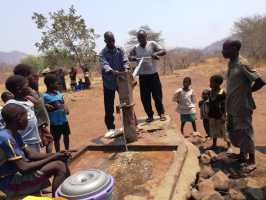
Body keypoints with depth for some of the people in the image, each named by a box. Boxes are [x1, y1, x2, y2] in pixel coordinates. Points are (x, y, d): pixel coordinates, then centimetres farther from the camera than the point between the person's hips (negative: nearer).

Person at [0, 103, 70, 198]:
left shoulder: (15, 134, 6)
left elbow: (31, 154, 7)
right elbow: (23, 167, -28)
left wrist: (55, 155, -6)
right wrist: (51, 158, -19)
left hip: (17, 172, 10)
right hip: (10, 181, -10)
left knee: (62, 160, 6)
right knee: (59, 166, -22)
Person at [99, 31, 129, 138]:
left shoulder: (120, 50, 1)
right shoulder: (103, 53, -7)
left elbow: (125, 61, -11)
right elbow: (104, 65, -25)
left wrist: (125, 70, -33)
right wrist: (113, 71, -46)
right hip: (108, 83, -1)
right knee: (109, 107, 1)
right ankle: (111, 128, 12)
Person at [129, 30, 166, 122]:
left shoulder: (152, 44, -2)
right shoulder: (135, 48, 6)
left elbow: (163, 51, -10)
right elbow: (129, 56, 5)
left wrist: (156, 53, -30)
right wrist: (132, 58, -18)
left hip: (153, 75, -2)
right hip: (142, 76, 3)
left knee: (157, 95, 1)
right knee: (145, 97, 5)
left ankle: (161, 113, 18)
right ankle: (150, 115, 19)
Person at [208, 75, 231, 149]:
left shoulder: (222, 93, -15)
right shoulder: (211, 92, 4)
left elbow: (224, 105, -14)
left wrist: (223, 116, -17)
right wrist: (208, 114, 13)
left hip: (219, 116, -6)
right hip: (212, 115, 6)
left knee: (223, 131, 3)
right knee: (213, 131, 15)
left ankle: (229, 145, 20)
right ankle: (214, 144, 27)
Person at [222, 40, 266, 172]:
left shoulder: (242, 64, -18)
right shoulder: (231, 63, 8)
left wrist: (247, 91, -6)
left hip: (242, 106, -9)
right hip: (232, 105, 9)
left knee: (245, 132, 2)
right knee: (235, 132, 18)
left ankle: (251, 161, 17)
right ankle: (242, 155, 36)